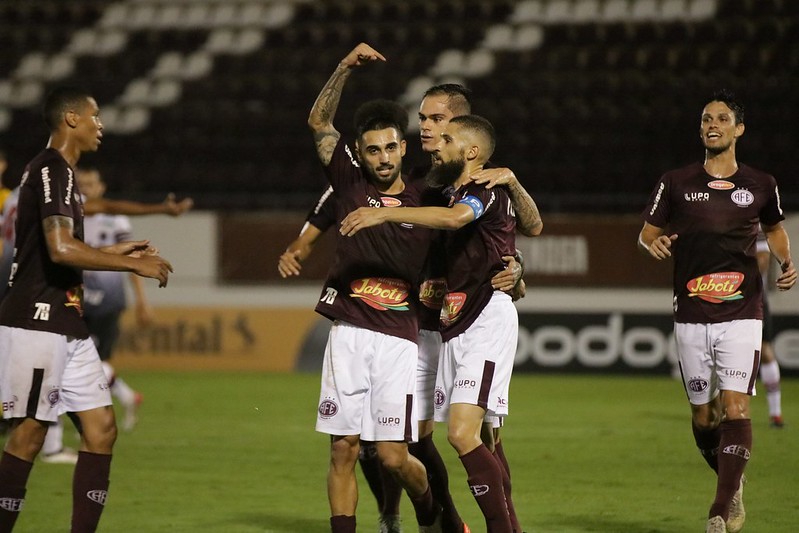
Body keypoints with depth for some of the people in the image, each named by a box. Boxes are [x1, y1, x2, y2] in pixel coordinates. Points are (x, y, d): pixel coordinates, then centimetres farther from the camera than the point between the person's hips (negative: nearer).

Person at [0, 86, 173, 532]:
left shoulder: (62, 172, 18)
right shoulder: (51, 169, -13)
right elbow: (60, 249, -26)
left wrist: (115, 252, 20)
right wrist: (134, 264, -19)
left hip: (67, 324, 10)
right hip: (37, 322, -10)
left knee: (102, 427, 6)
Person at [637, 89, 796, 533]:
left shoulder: (760, 185, 5)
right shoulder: (675, 183, 4)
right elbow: (646, 233, 10)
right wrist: (652, 244, -13)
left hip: (741, 314, -1)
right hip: (691, 317, 1)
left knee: (735, 407, -16)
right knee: (703, 416, 6)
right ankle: (733, 485, 33)